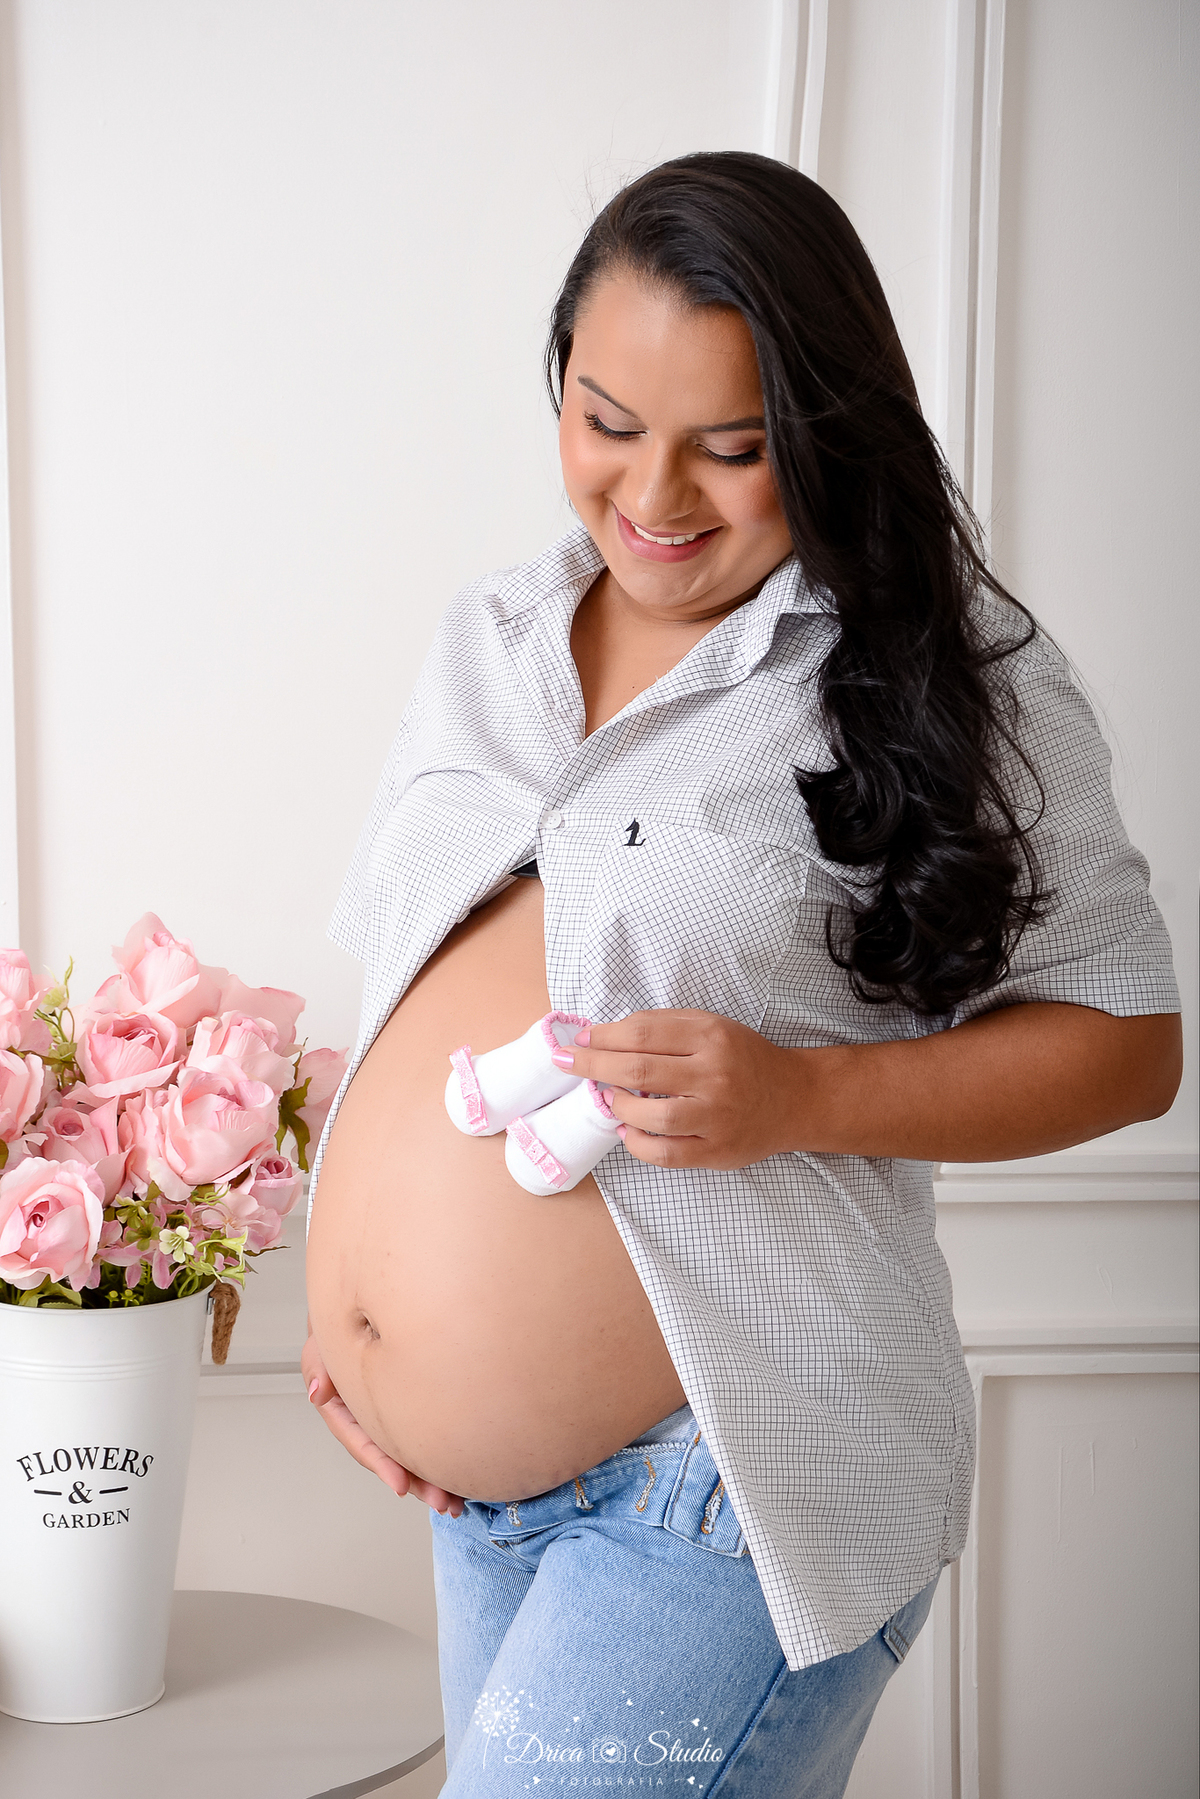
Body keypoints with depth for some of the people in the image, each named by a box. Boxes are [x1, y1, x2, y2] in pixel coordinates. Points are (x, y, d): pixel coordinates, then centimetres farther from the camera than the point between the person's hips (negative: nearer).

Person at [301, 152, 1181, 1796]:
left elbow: (1127, 1040, -6)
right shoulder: (488, 642, 10)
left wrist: (797, 1096, -20)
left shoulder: (949, 676, -7)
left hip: (734, 1476, -6)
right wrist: (352, 1290, 9)